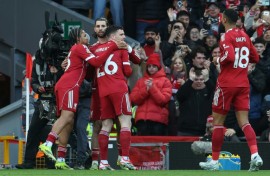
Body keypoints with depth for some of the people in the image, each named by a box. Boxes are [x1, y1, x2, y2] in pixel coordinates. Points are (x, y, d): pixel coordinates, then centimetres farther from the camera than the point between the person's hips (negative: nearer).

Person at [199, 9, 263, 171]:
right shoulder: (245, 36, 11)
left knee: (218, 121, 6)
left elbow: (229, 56, -25)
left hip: (227, 84, -6)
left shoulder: (227, 37, -10)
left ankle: (214, 161, 10)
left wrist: (218, 60, -7)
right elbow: (255, 58, 18)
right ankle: (255, 155, -21)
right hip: (243, 84, 6)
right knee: (244, 122, 0)